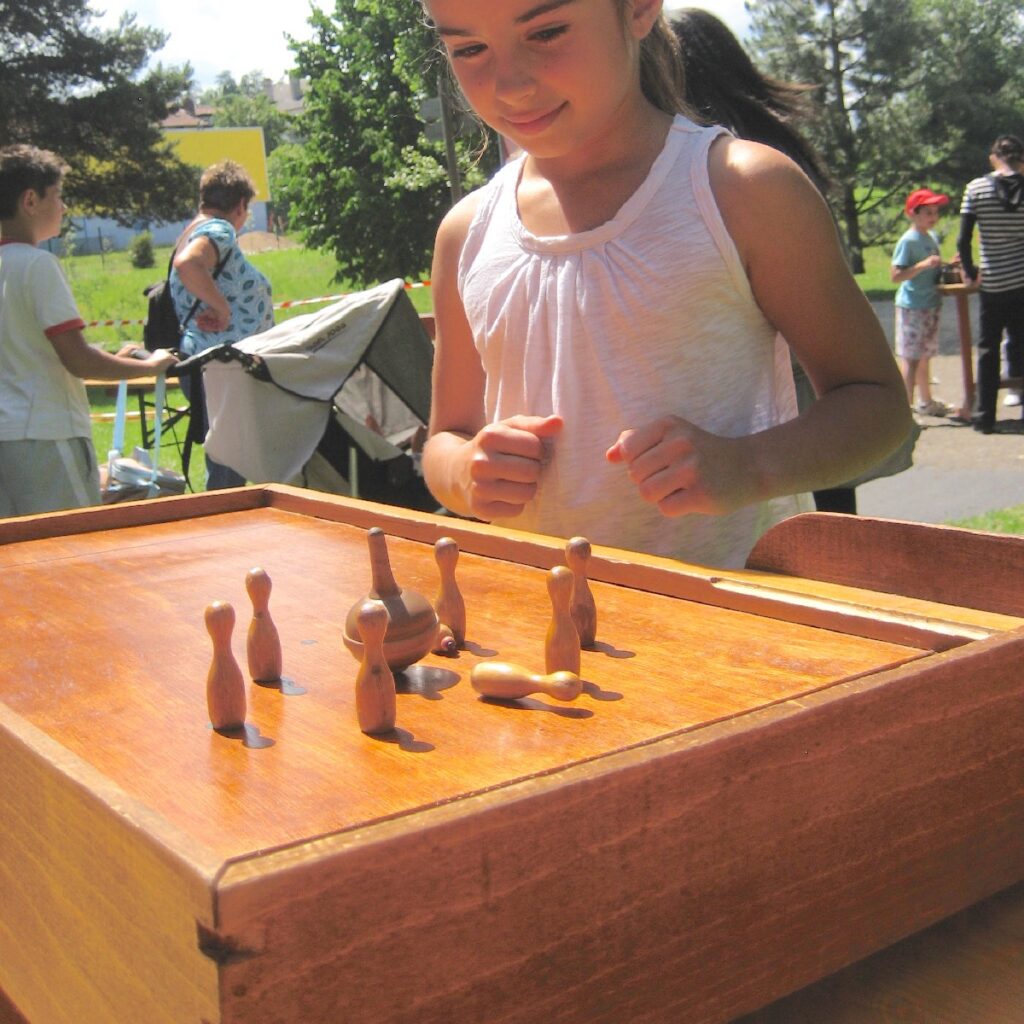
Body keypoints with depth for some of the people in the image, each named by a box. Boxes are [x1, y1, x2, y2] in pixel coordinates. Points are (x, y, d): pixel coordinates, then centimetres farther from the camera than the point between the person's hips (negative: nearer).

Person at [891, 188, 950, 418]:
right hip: (912, 306, -8)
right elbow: (895, 275, -21)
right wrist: (923, 265, -28)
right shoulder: (908, 240, -14)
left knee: (925, 356, 17)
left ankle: (926, 402, 29)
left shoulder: (932, 237, 10)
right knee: (912, 358, -7)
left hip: (932, 303, 8)